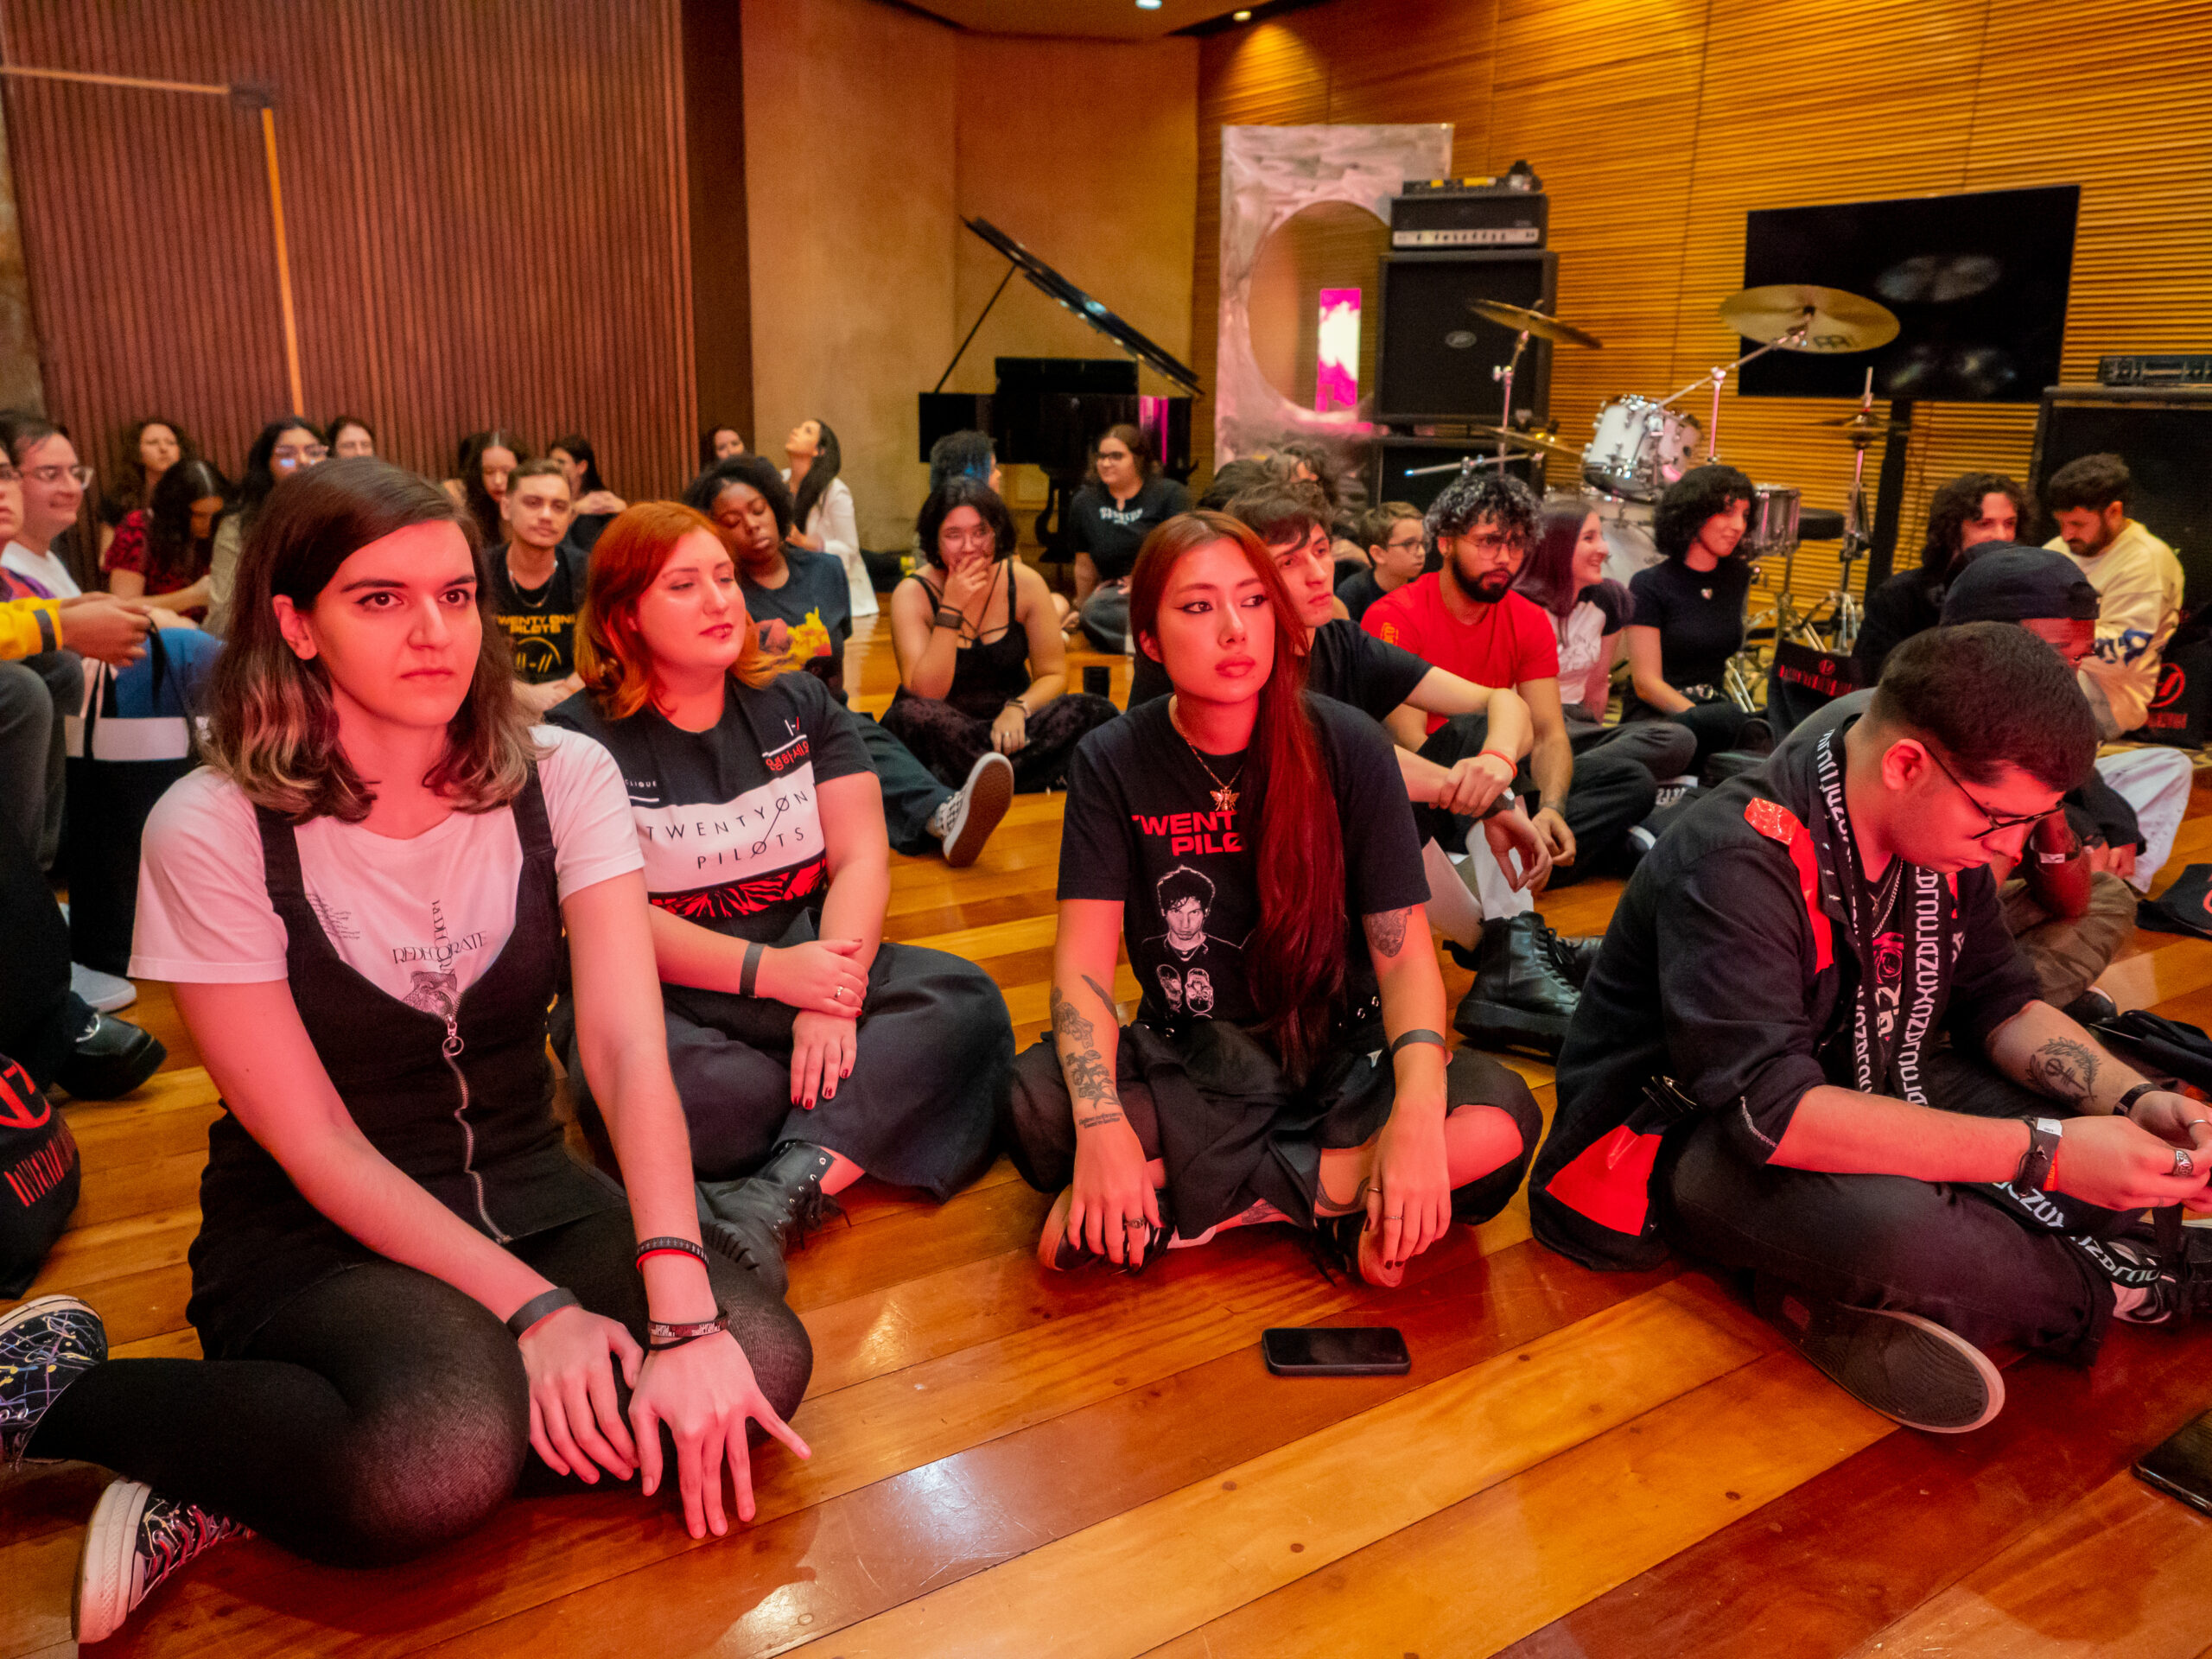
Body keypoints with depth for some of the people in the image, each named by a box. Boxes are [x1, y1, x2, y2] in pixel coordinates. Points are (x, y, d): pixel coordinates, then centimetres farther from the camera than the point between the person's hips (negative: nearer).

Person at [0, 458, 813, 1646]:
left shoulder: (562, 778, -7)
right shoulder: (213, 829, -13)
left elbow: (627, 1046, -17)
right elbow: (318, 1147, -14)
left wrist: (683, 1314, -28)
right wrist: (533, 1305, -24)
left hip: (527, 1190, 4)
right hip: (316, 1234, -4)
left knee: (758, 1361, -22)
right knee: (445, 1451, -35)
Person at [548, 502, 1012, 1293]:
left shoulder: (799, 703, 11)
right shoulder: (579, 740, -1)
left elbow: (863, 858, 0)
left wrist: (833, 995, -18)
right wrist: (769, 970, -23)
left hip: (810, 961, 4)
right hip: (671, 999, -3)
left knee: (965, 999, -23)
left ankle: (776, 1197, -35)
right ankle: (857, 1129, -17)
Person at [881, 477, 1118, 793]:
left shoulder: (1025, 583, -4)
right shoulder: (912, 594, -10)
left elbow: (1053, 675, 1)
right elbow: (924, 695, -19)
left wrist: (1019, 708, -21)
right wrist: (951, 609, -25)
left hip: (1010, 723, 2)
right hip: (945, 735, -2)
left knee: (1097, 712, -22)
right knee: (909, 717, -36)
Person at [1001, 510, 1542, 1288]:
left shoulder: (1347, 748, -8)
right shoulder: (1112, 762, -6)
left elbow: (1404, 955, -10)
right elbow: (1083, 962, -12)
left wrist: (1417, 1113, -29)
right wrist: (1102, 1123, -30)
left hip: (1337, 1058, 0)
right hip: (1186, 1066, 0)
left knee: (1500, 1113, -28)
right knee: (1037, 1103, -29)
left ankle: (1185, 1198, -17)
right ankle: (1332, 1198, -16)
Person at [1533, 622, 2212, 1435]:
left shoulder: (1942, 832, -3)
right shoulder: (1739, 861, -30)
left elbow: (2001, 1004, 9)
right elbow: (1770, 1112, -36)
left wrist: (2136, 1101, -10)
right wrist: (2044, 1153, -34)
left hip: (1851, 1091, 9)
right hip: (1683, 1137, -8)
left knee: (2124, 1150, 0)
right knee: (1887, 1225, -37)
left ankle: (1839, 1296, -13)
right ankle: (2109, 1287, -3)